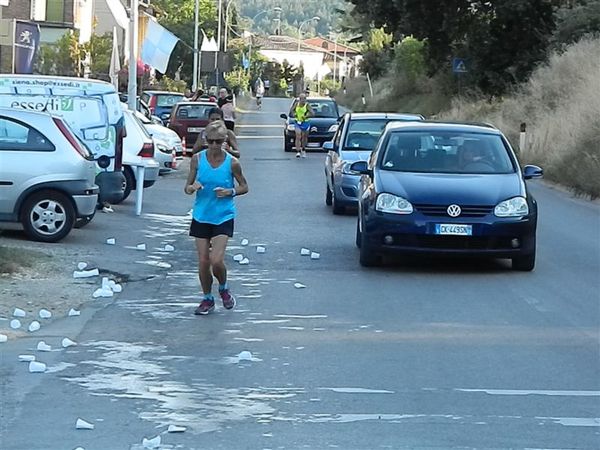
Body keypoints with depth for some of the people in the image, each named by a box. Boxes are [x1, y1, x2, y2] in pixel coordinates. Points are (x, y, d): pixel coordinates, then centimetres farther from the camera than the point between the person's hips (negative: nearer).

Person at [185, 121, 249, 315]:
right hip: (201, 216, 2)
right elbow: (187, 187, 4)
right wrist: (192, 188, -20)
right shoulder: (197, 159, -3)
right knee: (203, 262, 3)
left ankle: (224, 289, 17)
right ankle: (207, 299, 23)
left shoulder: (232, 163, -7)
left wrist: (230, 192, -14)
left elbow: (244, 187, 5)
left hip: (223, 217, -2)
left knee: (216, 260, -14)